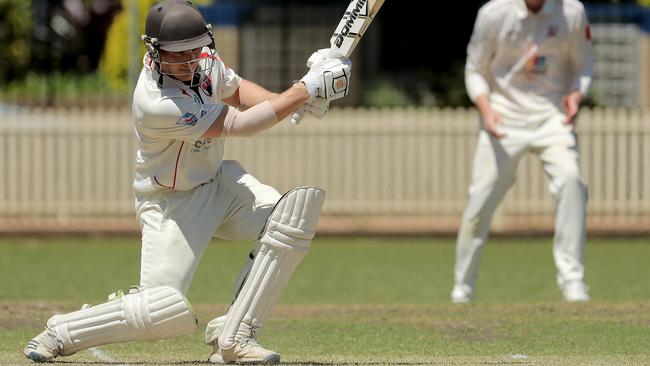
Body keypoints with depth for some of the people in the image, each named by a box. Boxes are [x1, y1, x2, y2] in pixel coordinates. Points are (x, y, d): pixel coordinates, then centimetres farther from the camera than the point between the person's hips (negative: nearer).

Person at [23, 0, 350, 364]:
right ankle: (60, 333, 9)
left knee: (295, 214, -18)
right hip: (172, 204, -8)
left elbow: (236, 90, 13)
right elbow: (238, 125, -29)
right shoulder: (157, 104, -33)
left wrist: (291, 99, -6)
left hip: (219, 180, 8)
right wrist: (306, 89, -28)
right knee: (163, 315, -18)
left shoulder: (203, 58, -10)